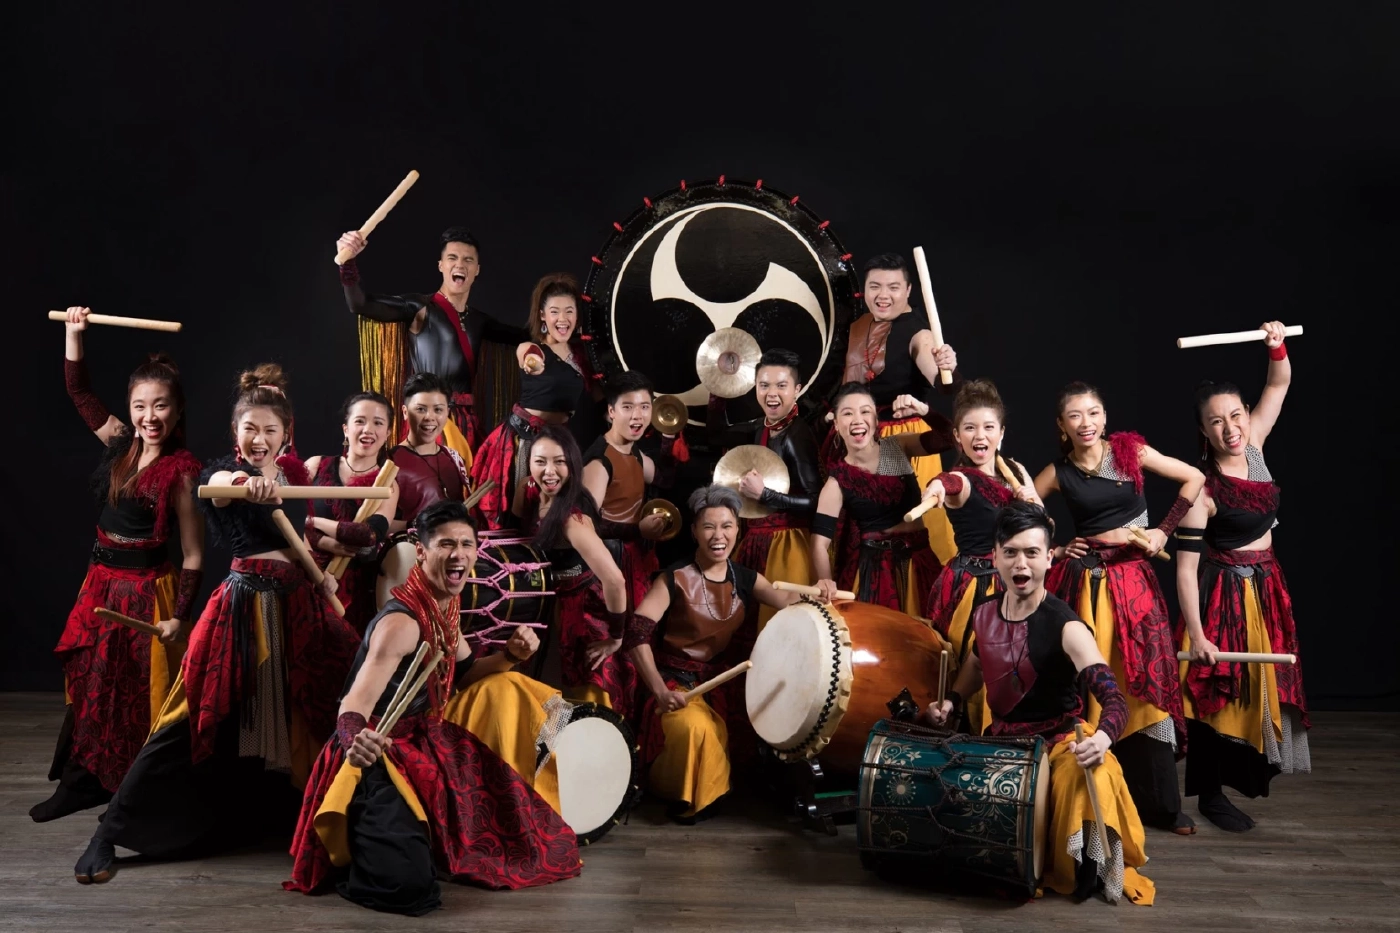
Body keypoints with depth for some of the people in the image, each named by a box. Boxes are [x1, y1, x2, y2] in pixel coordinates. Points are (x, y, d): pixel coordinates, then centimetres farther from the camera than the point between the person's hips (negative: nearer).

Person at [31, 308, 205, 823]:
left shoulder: (180, 471, -15)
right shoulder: (120, 443, 2)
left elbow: (193, 555, -13)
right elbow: (80, 392, 15)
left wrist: (181, 616, -17)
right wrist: (74, 334, 6)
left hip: (147, 590, -7)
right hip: (101, 583, 7)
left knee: (139, 693, 3)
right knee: (88, 683, 15)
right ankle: (81, 783, 30)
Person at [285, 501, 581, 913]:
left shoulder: (446, 606, 2)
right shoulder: (401, 623, -25)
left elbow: (463, 672, 17)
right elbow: (352, 709, -32)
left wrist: (511, 655, -3)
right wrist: (357, 741, -56)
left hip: (425, 744, 9)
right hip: (379, 756, -9)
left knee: (507, 822, 9)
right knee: (407, 883, -24)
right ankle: (351, 851, 7)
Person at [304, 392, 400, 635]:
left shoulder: (388, 485, 3)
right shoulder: (317, 466, 5)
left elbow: (372, 534, -15)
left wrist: (310, 522, -10)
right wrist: (328, 544, -18)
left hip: (355, 589, 0)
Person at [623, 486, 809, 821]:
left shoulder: (746, 578, 5)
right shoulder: (674, 578, -9)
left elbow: (787, 601, -10)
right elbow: (637, 632, -18)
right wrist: (659, 690, -28)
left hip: (730, 682, 5)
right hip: (680, 681, -5)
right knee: (695, 727, -31)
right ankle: (683, 797, -3)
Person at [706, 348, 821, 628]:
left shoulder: (798, 435, -19)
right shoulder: (762, 427, 3)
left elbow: (816, 502, -22)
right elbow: (717, 435, 19)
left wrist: (763, 494, -26)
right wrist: (717, 391, 6)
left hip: (785, 544, -8)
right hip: (755, 541, 8)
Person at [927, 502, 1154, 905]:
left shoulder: (1066, 627, -22)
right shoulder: (984, 615, -2)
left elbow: (1114, 699, -31)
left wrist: (1102, 739, -51)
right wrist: (952, 701, 5)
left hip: (1060, 740, -6)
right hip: (1001, 738, 7)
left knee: (1092, 778, -37)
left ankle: (1087, 868, -7)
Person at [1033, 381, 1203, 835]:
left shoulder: (1130, 450, -1)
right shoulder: (1058, 472, 1)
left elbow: (1194, 478, 4)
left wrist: (1163, 531, -2)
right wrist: (1053, 551, -1)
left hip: (1133, 580, 0)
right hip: (1083, 584, 0)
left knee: (1146, 686, 0)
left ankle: (1159, 803, 10)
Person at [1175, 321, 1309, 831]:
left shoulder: (1253, 447, -4)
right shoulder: (1202, 488, -22)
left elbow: (1279, 385, 5)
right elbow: (1186, 567, -22)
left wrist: (1277, 348, -16)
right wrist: (1195, 634, -24)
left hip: (1267, 587, 7)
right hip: (1225, 595, -7)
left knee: (1261, 684, 19)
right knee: (1220, 692, 1)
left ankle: (1247, 770, 39)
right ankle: (1210, 794, 15)